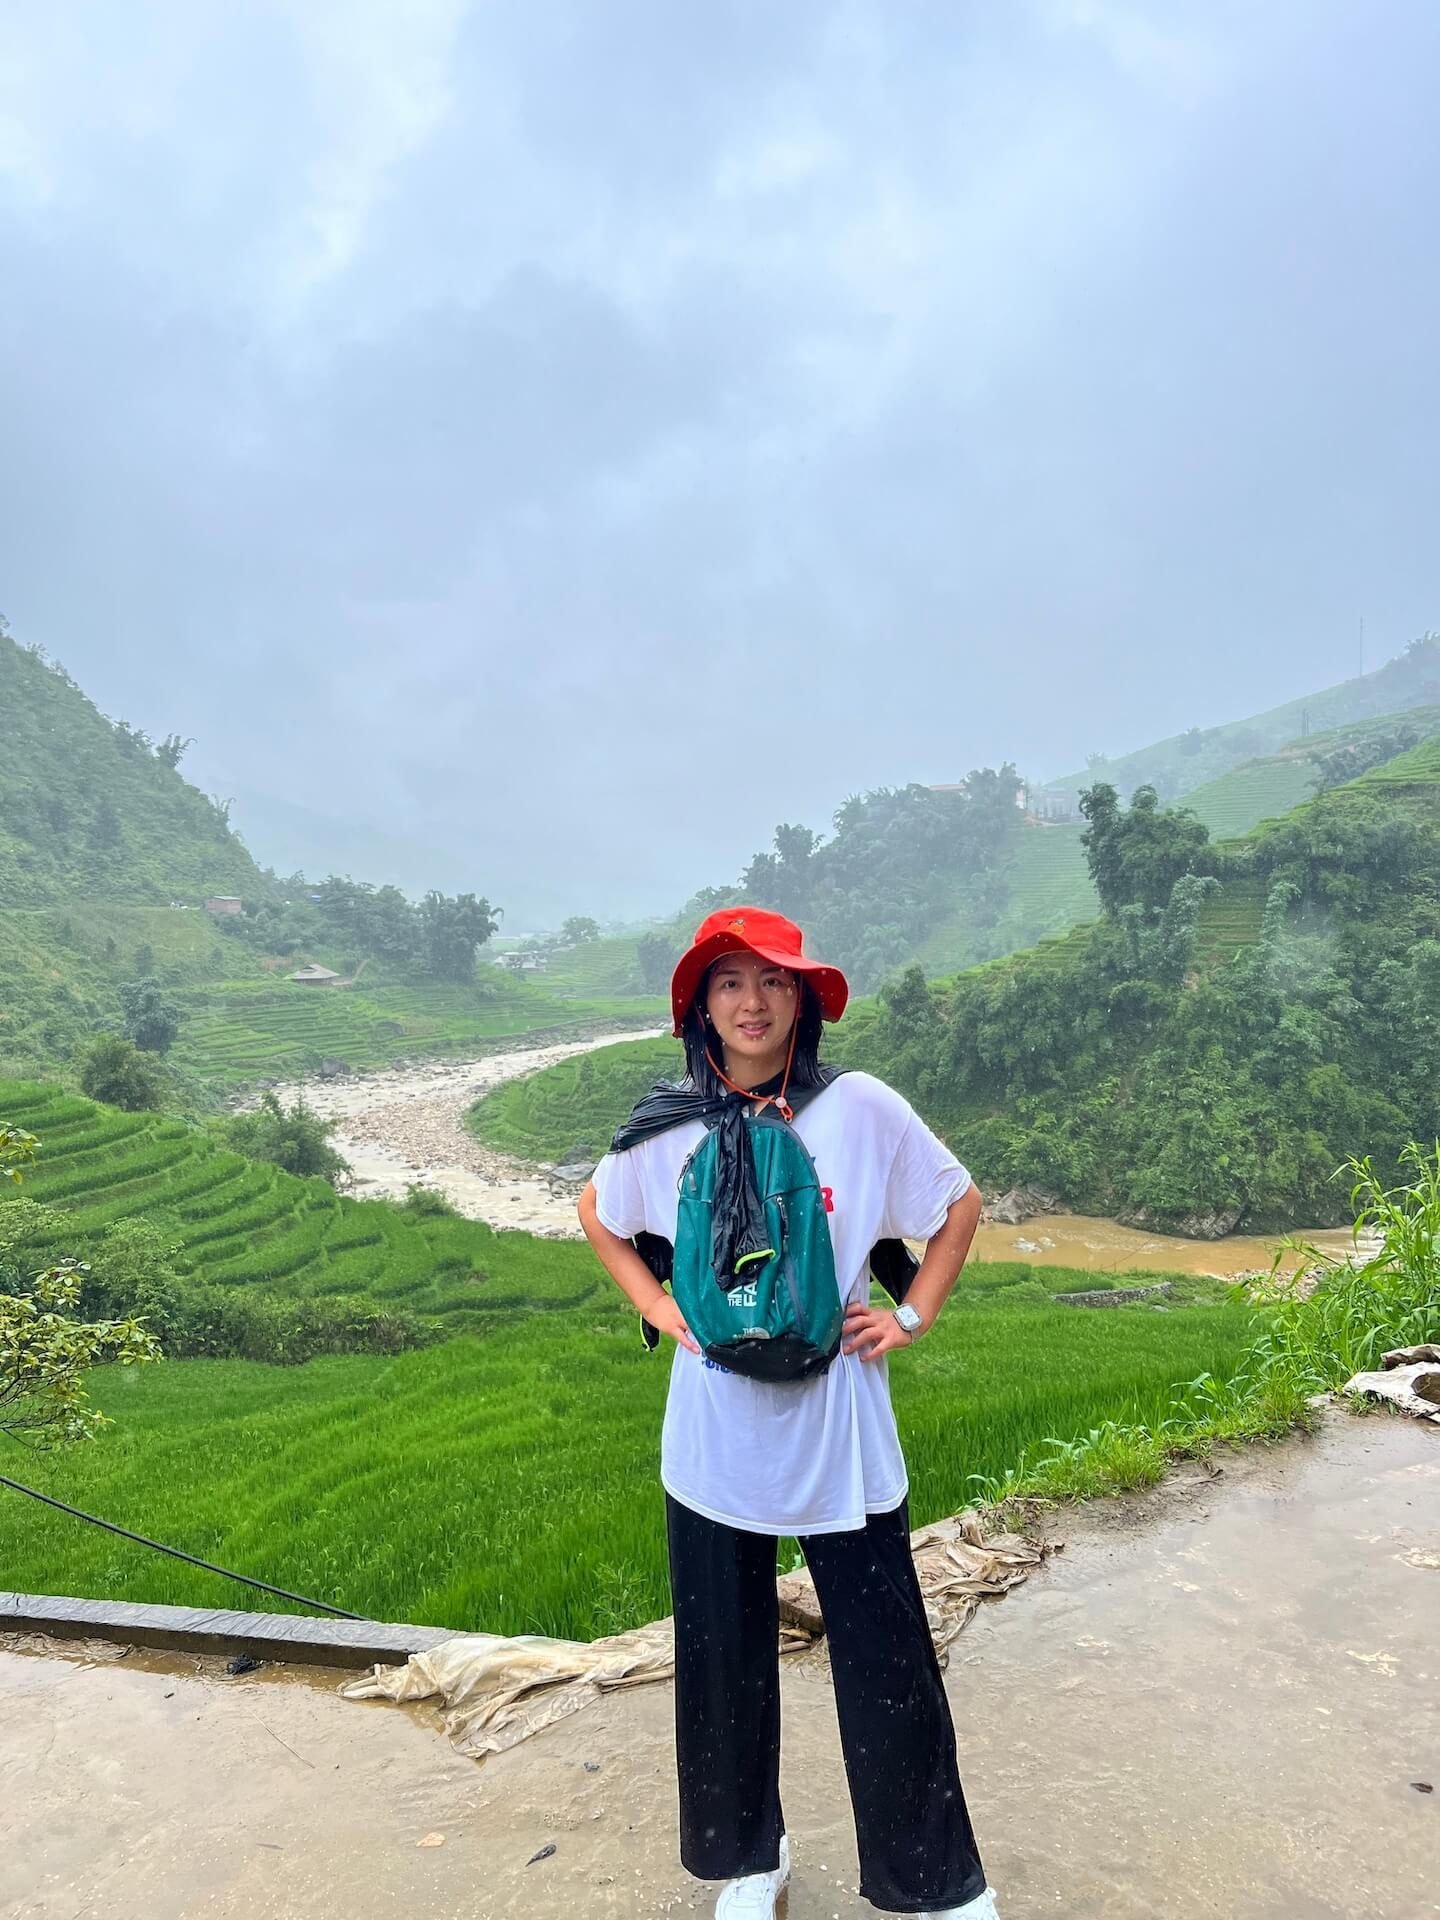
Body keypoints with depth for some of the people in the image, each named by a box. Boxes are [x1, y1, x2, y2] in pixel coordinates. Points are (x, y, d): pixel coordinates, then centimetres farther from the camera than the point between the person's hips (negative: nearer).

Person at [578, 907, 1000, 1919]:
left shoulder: (861, 1108, -12)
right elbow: (598, 1214, 13)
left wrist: (912, 1315, -2)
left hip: (841, 1429, -1)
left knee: (886, 1658, 9)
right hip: (716, 1436, 2)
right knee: (723, 1655, 16)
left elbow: (959, 1204, 3)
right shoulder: (667, 1125, -6)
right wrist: (656, 1306, 3)